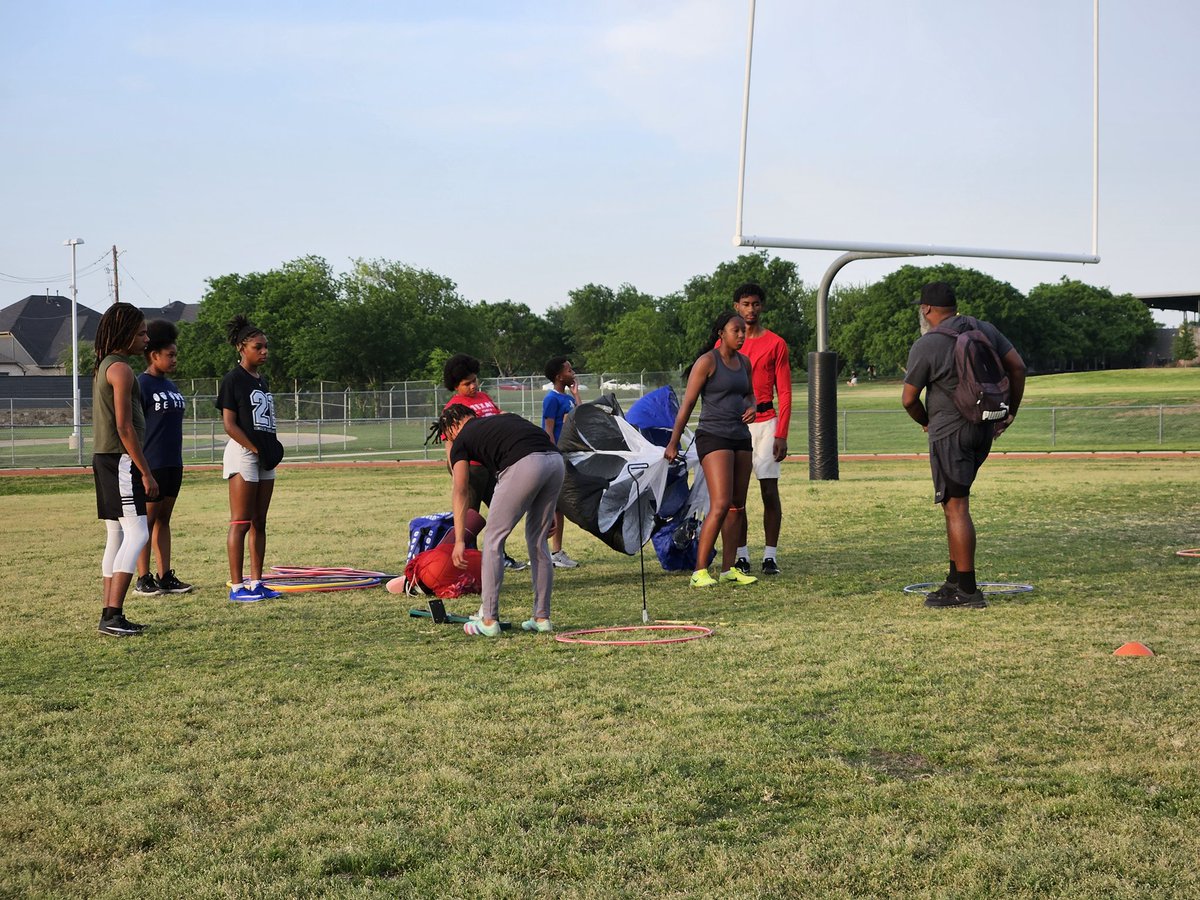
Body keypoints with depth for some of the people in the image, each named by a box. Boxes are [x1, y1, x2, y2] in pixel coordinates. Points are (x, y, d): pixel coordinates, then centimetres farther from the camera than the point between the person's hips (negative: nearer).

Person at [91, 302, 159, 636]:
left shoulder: (104, 366, 17)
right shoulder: (121, 368, -13)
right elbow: (124, 427, -18)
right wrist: (146, 472, -16)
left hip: (105, 459, 10)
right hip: (120, 459, -10)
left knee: (117, 536, 11)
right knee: (137, 534, -13)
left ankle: (110, 614, 12)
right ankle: (113, 614, -17)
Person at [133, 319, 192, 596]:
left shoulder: (170, 386, 14)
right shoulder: (141, 385, -10)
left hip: (172, 464, 8)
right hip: (151, 465, -8)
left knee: (164, 519, 11)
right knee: (147, 520, -1)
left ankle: (165, 577, 14)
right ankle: (143, 579, 4)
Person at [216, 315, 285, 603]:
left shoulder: (262, 379, 15)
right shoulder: (233, 380, -8)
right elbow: (229, 424, -13)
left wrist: (273, 448, 4)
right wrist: (255, 448, -15)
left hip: (265, 457, 8)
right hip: (242, 453, -8)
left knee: (259, 523, 10)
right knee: (241, 523, -7)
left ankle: (256, 582, 14)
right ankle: (236, 586, -5)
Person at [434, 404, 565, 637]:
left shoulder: (462, 439, 20)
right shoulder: (505, 419, 36)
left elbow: (460, 492, 10)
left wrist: (459, 540, 6)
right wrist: (548, 511, 31)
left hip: (524, 465, -6)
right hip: (556, 461, 6)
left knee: (493, 540, 9)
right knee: (538, 542, 20)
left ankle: (489, 620, 9)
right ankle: (542, 617, 22)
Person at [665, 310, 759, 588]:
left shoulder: (744, 362, 12)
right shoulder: (707, 362, -8)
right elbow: (687, 403, -9)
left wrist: (751, 408, 4)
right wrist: (673, 443, -10)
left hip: (741, 438, 8)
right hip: (714, 437, -8)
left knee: (737, 506, 7)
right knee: (720, 505, -16)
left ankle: (729, 568, 12)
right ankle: (700, 571, -13)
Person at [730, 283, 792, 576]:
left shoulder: (776, 344, 5)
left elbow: (784, 393, 3)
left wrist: (781, 434, -6)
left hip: (765, 423, -1)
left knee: (770, 490, -3)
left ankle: (770, 556, 1)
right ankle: (741, 555, 5)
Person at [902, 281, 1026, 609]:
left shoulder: (926, 346, -12)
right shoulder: (986, 330, 7)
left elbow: (909, 399, -7)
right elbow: (1017, 367, 8)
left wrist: (926, 422, 13)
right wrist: (1010, 412, 16)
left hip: (948, 432, -8)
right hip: (984, 429, 8)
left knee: (956, 509, -5)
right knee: (954, 504, 18)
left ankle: (968, 591, -5)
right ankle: (956, 580, 21)